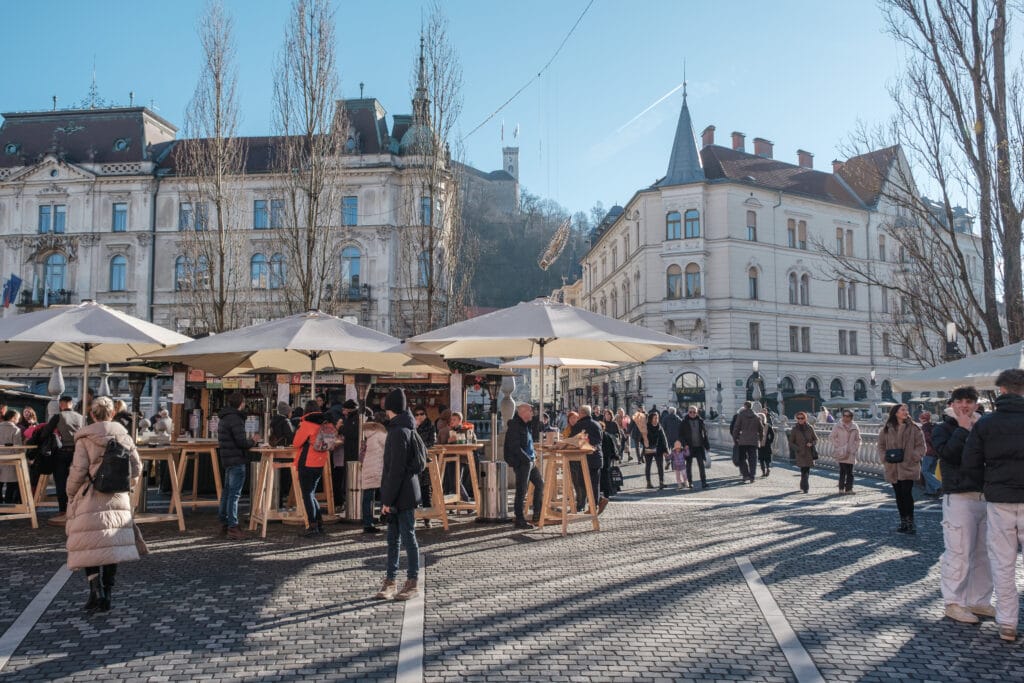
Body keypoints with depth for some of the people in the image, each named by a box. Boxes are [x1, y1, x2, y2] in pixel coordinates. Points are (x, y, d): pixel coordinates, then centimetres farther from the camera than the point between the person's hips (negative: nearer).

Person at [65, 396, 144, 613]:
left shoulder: (85, 439, -6)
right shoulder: (123, 436, 5)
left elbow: (78, 470, -10)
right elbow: (136, 466, 8)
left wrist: (71, 493, 7)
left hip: (91, 499, -3)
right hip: (118, 498, 3)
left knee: (89, 546, 4)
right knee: (113, 545, 10)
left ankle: (96, 591, -10)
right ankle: (107, 594, 14)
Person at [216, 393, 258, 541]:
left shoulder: (224, 418, 15)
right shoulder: (235, 419, -17)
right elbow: (242, 442, -22)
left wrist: (249, 442, 15)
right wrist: (253, 442, -2)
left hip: (227, 460, 10)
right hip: (237, 460, -10)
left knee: (227, 491, 18)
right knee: (234, 494, -6)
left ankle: (224, 523, 27)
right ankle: (232, 527, -4)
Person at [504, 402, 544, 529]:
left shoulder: (525, 425, 15)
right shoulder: (514, 426, -15)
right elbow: (515, 447, -22)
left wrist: (534, 456, 8)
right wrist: (528, 459, -18)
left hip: (529, 461, 10)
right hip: (521, 463, -10)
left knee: (540, 483, 14)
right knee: (521, 491, -4)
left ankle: (537, 514, 23)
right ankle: (519, 520, 3)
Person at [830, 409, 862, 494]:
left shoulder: (854, 427, 7)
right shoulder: (838, 426, -1)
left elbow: (858, 439, 16)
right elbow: (831, 437, 2)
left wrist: (855, 448, 4)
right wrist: (837, 447, -6)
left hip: (850, 453, 3)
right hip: (841, 453, -3)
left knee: (850, 472, 6)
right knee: (843, 471, -7)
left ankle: (849, 488, 15)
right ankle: (841, 488, 1)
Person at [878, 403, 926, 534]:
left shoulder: (913, 428, -1)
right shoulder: (886, 429, 6)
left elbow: (921, 445, -1)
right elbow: (881, 445, 12)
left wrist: (914, 457, -13)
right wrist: (884, 457, -3)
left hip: (908, 468, -3)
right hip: (893, 468, 3)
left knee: (907, 493, -9)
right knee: (899, 495, 10)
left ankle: (910, 522, 2)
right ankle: (903, 521, 21)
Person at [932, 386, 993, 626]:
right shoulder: (943, 428, 0)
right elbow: (945, 452, -20)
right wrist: (963, 429, -15)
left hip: (985, 496, 6)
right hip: (959, 497, -6)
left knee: (983, 554, 13)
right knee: (959, 554, -6)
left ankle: (979, 601, 24)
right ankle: (953, 602, 4)